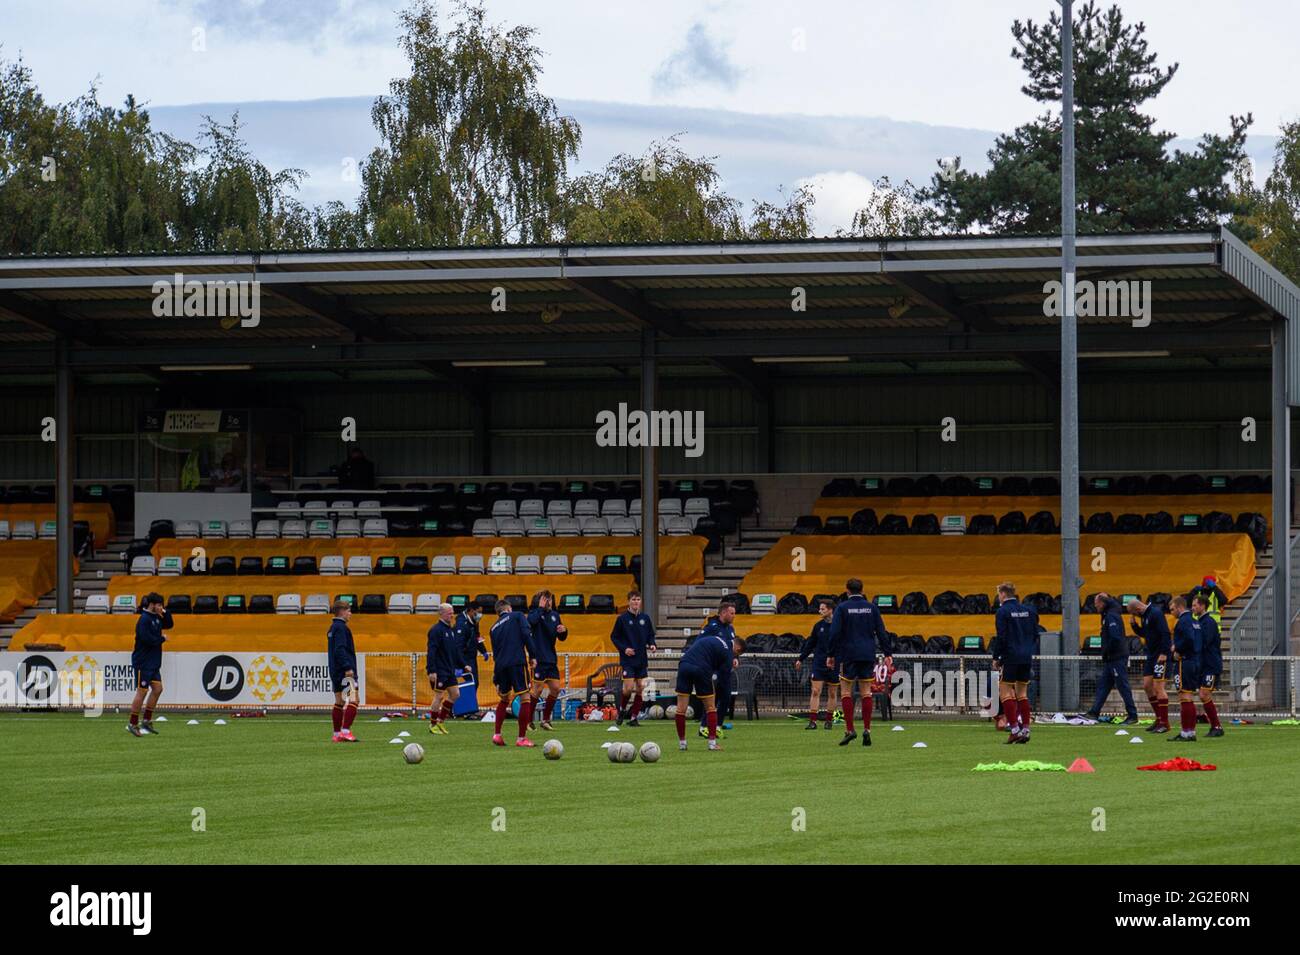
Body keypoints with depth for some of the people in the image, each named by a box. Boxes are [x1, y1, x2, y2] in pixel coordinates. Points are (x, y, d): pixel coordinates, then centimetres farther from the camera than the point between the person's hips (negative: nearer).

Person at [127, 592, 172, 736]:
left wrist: (165, 612, 6)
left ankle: (147, 721, 13)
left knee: (157, 689, 6)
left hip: (153, 663, 9)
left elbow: (168, 625, 23)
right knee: (142, 692, -5)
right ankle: (133, 724, 3)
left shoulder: (156, 618, 11)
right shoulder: (144, 620, -17)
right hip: (143, 663, -9)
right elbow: (147, 639, -26)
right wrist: (162, 639, -11)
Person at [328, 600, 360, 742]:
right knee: (353, 700, -14)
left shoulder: (333, 628, 19)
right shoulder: (341, 628, -12)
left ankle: (337, 734, 11)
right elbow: (340, 650, -21)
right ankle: (345, 732, -23)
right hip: (344, 671, -10)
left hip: (335, 672, 10)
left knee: (339, 702, 11)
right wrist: (347, 667, -24)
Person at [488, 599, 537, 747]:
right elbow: (526, 634, -8)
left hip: (501, 667, 5)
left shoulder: (494, 628, 21)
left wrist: (496, 680, 22)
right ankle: (521, 738, -7)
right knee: (525, 698, -2)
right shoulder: (517, 616, 9)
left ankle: (497, 734, 14)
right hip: (517, 662, -5)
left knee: (504, 699, 21)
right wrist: (533, 656, -5)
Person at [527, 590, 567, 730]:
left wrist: (563, 630, -5)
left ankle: (545, 719, 16)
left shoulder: (554, 615, 12)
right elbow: (531, 621, -31)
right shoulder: (534, 613, -5)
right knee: (538, 689, -7)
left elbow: (561, 638, 18)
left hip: (551, 659, 6)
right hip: (539, 659, -6)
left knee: (555, 689, 4)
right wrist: (541, 608, -18)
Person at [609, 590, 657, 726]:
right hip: (628, 659, -4)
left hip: (642, 659, 4)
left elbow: (650, 635, 15)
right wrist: (623, 648, -13)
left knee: (640, 688, 2)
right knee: (628, 687, -12)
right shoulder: (622, 618, -4)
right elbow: (614, 637, 0)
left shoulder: (645, 618, 6)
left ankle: (634, 717, 10)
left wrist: (652, 645, -5)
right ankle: (622, 710, 14)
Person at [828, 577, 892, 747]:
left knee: (845, 692, 3)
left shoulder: (842, 608, -3)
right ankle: (867, 730, -1)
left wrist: (831, 655, -1)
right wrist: (887, 654, 9)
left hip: (848, 655, -3)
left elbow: (835, 633, -8)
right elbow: (881, 632, 5)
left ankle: (849, 730, -7)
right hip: (868, 655, 3)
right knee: (866, 693, 6)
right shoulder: (872, 608, 6)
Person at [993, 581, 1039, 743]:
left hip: (1011, 657, -6)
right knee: (1022, 693, 12)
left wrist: (996, 657, -5)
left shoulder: (1003, 611, -8)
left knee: (1005, 692, -1)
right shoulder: (1028, 611, 11)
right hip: (1027, 658, 6)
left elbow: (1001, 637, -13)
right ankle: (1025, 730, 7)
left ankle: (1014, 729, -11)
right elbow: (1035, 635, 14)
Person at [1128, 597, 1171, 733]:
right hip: (1151, 655, 10)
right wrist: (1134, 625, 7)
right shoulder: (1144, 616, 13)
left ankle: (1164, 723, -6)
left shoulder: (1156, 613, -16)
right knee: (1147, 686, 10)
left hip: (1160, 656, -10)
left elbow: (1165, 633, -21)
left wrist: (1163, 653, -24)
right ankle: (1159, 719, 17)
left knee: (1158, 687, -10)